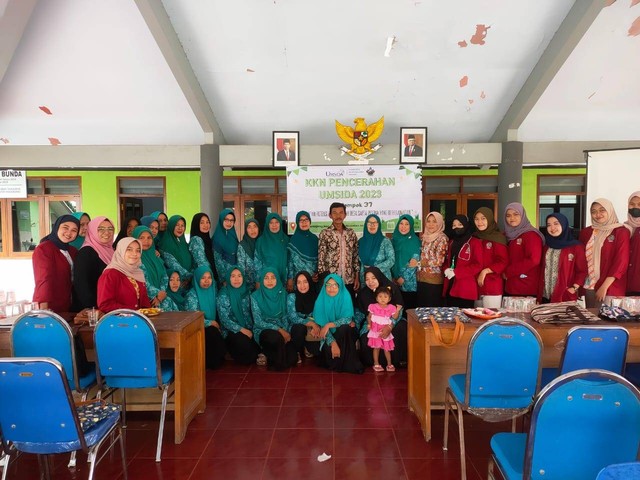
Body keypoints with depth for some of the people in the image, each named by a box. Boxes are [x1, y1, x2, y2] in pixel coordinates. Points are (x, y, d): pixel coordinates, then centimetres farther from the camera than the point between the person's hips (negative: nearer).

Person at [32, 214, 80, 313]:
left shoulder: (73, 251, 11)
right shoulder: (43, 249, -11)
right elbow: (45, 280, -22)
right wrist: (44, 310, -31)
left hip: (68, 309, 6)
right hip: (49, 309, -6)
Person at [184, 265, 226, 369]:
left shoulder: (212, 291, 6)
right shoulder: (192, 295, -12)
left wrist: (216, 324, -5)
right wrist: (211, 323, -11)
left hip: (210, 328, 5)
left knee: (216, 333, -23)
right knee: (213, 332, -28)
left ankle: (218, 360, -2)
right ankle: (211, 362, -9)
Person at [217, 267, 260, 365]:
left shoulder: (246, 292, 7)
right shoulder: (223, 295, -7)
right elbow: (224, 319, -12)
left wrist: (251, 329, -4)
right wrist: (242, 330, -19)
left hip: (248, 330, 4)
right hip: (231, 331, -4)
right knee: (243, 342, -30)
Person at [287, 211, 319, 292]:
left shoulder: (314, 238, 7)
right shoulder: (294, 239, -3)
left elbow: (318, 258, 11)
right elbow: (290, 259, -5)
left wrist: (317, 273, 0)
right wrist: (290, 278, -9)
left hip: (313, 278, 3)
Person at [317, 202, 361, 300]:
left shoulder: (351, 233, 8)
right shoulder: (324, 234, -4)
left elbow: (356, 256, 10)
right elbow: (321, 258, -6)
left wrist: (357, 277, 5)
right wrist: (323, 279, -10)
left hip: (349, 280, 4)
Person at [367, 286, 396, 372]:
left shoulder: (391, 308, -4)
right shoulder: (373, 307, -5)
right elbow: (369, 317, 4)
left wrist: (389, 327, -9)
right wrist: (369, 324, -12)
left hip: (386, 331, 0)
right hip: (375, 331, 0)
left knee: (386, 349, 7)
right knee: (376, 348, 5)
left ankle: (389, 364, 20)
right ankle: (376, 364, 16)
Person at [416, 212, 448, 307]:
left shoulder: (442, 239, -8)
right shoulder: (425, 237, 11)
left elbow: (439, 261, -14)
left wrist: (418, 263, -11)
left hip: (434, 280, -6)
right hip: (421, 278, 6)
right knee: (421, 307, 11)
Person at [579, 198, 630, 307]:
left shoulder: (621, 232, -4)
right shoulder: (585, 232, 10)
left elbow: (621, 261, -11)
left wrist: (604, 287, -16)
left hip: (610, 288, -4)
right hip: (589, 286, 4)